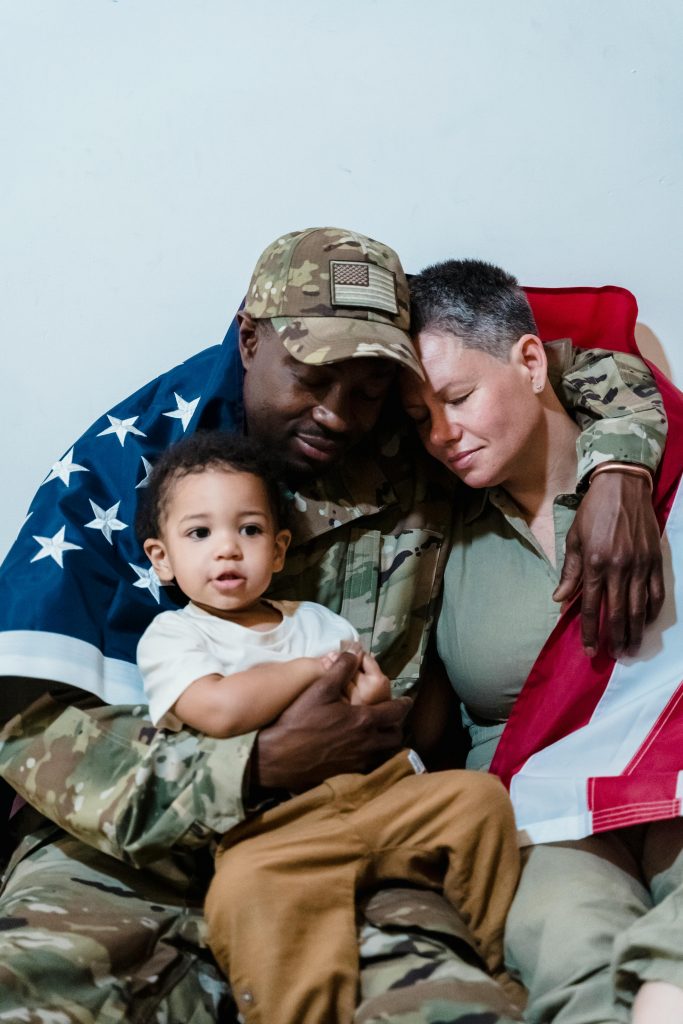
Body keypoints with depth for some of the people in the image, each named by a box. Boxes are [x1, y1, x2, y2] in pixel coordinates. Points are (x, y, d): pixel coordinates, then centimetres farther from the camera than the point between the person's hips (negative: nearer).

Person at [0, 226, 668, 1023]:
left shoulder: (413, 456, 3)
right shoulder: (115, 470, -4)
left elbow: (587, 372, 18)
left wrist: (615, 471, -5)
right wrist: (261, 765, -18)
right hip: (129, 850, -2)